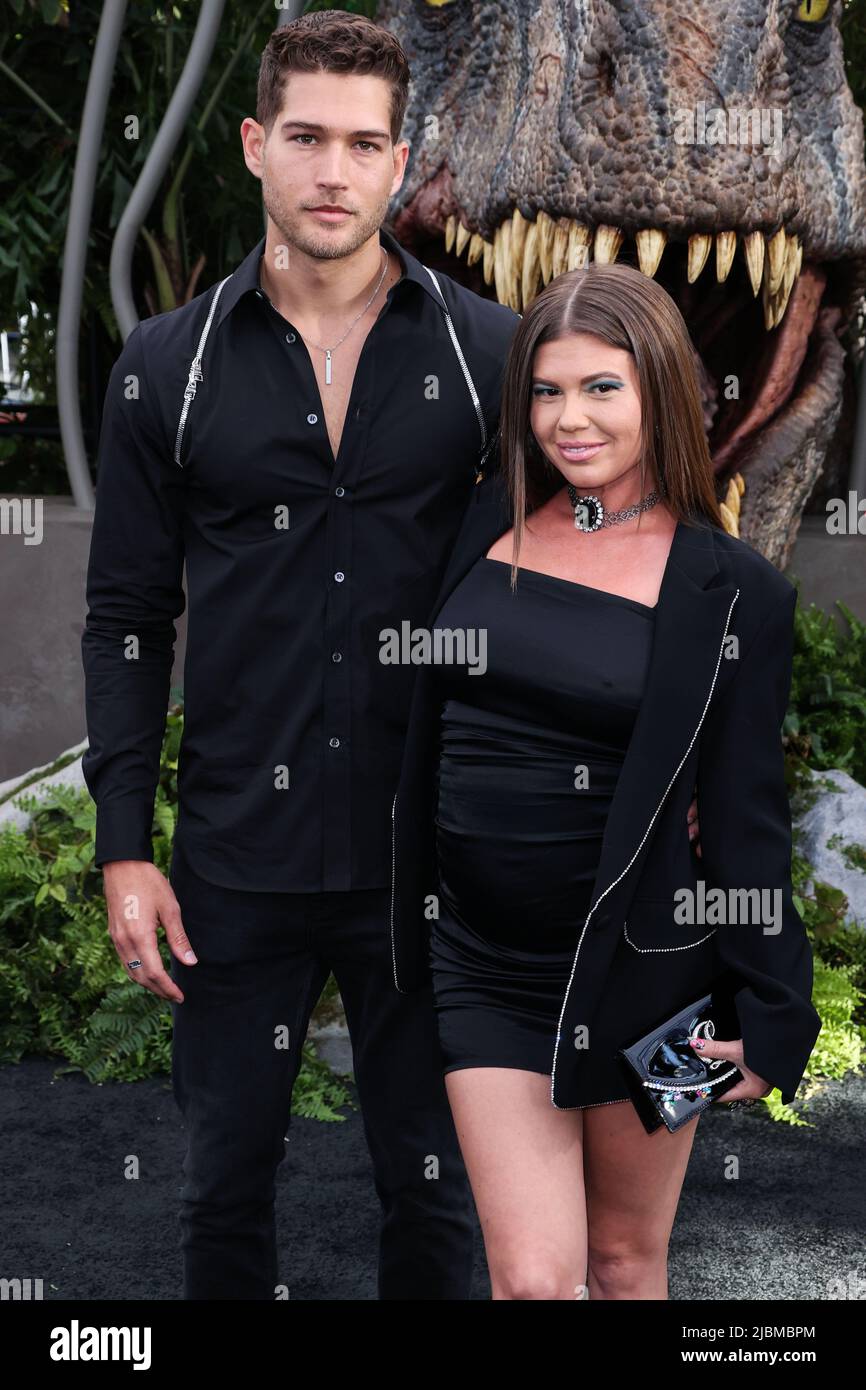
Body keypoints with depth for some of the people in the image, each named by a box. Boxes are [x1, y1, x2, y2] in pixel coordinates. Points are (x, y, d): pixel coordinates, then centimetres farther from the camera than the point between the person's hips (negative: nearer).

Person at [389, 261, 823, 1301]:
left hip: (640, 965, -2)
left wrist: (771, 1014, -4)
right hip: (483, 961, 2)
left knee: (628, 1259, 13)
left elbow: (746, 818, -5)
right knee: (532, 1277, -1)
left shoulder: (730, 590, -7)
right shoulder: (486, 527, 3)